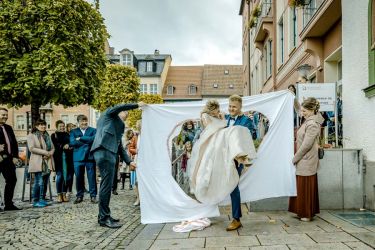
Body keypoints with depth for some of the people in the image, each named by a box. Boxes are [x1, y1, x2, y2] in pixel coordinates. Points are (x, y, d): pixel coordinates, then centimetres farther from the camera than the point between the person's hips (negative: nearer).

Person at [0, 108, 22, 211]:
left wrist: (15, 156, 7)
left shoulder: (8, 128, 17)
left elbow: (14, 143, 16)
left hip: (9, 159, 7)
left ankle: (8, 204, 18)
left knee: (12, 180, 9)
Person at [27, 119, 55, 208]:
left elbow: (52, 147, 16)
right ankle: (36, 201, 0)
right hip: (38, 162, -5)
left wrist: (50, 153, -6)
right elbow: (31, 148, -10)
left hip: (48, 161, 6)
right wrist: (45, 152, -14)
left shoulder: (47, 136, 19)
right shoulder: (31, 136, 2)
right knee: (39, 182, -10)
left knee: (45, 182, 5)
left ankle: (42, 199, 14)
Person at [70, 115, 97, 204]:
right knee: (79, 177, 5)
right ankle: (79, 196, 18)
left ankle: (93, 196, 9)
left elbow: (93, 139, -11)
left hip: (90, 157, -1)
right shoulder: (73, 131, 13)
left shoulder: (93, 130, 9)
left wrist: (80, 138, -8)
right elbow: (72, 142, -4)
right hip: (78, 157, 1)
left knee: (92, 177, 0)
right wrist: (87, 141, -9)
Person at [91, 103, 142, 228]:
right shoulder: (108, 114, 12)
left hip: (109, 153, 9)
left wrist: (129, 161, 21)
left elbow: (120, 146, 28)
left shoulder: (117, 127, 31)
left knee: (107, 185, 10)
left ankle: (103, 216, 18)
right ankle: (104, 218, -4)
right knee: (106, 185, -9)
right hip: (104, 152, -9)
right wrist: (136, 105, -2)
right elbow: (119, 107, -11)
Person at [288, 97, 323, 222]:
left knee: (305, 188, 2)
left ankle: (307, 214, 15)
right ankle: (304, 213, 28)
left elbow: (306, 145, -21)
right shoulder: (308, 121, 9)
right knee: (302, 188, 16)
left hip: (306, 162, -10)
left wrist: (294, 159, -14)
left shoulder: (312, 124, -20)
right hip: (303, 161, 10)